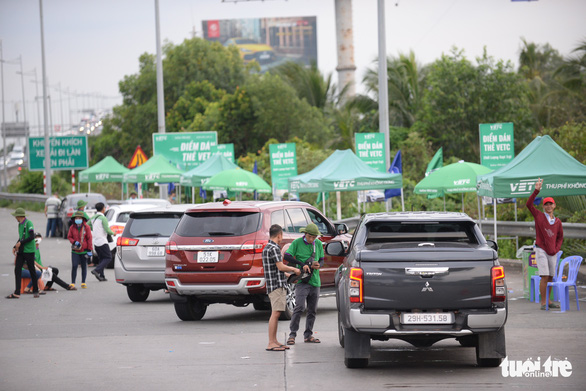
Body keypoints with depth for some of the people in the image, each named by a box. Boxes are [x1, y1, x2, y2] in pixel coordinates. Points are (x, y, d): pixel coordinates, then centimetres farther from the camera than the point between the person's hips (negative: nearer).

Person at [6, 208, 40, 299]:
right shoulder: (20, 224, 15)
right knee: (17, 270, -2)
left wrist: (21, 243, -17)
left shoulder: (29, 223, -11)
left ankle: (35, 291, 15)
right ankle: (17, 293, -4)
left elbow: (32, 237, -18)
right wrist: (15, 247, 10)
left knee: (32, 270, 2)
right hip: (21, 251, 8)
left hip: (29, 251, -8)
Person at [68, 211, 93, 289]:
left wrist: (89, 250, -6)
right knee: (74, 266, -9)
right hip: (75, 250, 1)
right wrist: (74, 242, -13)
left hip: (84, 250, -1)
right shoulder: (72, 228, 2)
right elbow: (69, 237, 8)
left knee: (84, 266, 6)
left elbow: (89, 238, -3)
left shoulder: (86, 227, -4)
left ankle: (83, 283, 16)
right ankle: (73, 283, -5)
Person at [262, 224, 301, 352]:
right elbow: (280, 267, -17)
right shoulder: (274, 248, -14)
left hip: (274, 285, 11)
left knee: (276, 314, 13)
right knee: (275, 313, -12)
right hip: (277, 285, -11)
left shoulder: (267, 248, 18)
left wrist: (287, 275, 31)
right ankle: (271, 344, -14)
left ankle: (274, 341, 15)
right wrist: (294, 269, -2)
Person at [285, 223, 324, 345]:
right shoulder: (297, 242, -2)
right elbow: (287, 256, -8)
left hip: (315, 280, 5)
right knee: (299, 307, -15)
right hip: (302, 281, -5)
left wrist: (318, 265, -7)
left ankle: (308, 335, 16)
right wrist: (302, 264, -17)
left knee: (312, 310, 8)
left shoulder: (318, 244, 11)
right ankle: (292, 334, -10)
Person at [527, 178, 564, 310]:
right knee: (544, 277, -11)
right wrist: (536, 191, -18)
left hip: (553, 253, 4)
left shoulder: (557, 222, 10)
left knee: (550, 278, 8)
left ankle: (548, 301, 18)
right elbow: (529, 204, -10)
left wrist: (556, 249, 3)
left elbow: (560, 237, 19)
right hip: (541, 250, -4)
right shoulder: (539, 216, 1)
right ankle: (543, 302, -6)